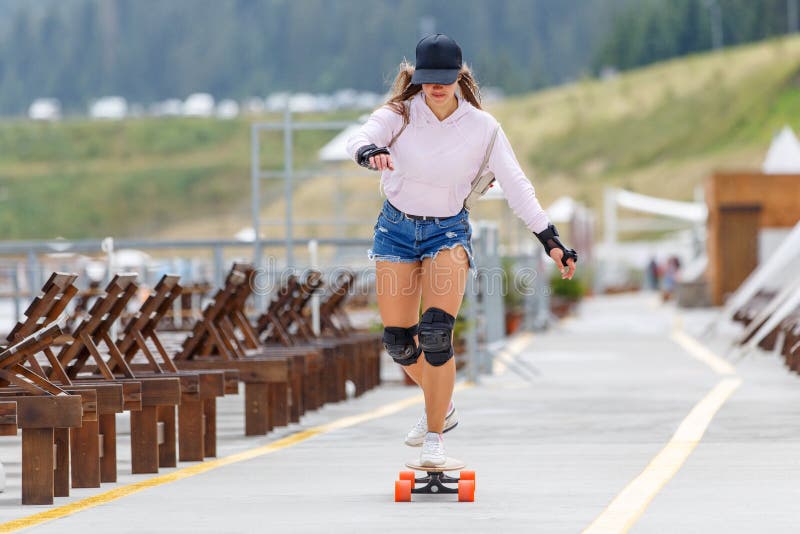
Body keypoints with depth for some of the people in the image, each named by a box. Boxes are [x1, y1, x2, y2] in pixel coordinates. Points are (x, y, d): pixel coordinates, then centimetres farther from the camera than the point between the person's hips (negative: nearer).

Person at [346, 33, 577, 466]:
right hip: (396, 227, 2)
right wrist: (371, 153, -57)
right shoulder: (399, 115, -12)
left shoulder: (481, 127, -10)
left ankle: (434, 438, -10)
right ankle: (442, 408, 30)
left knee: (435, 333, -20)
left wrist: (550, 241, -18)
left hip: (448, 231, -2)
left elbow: (516, 185, -11)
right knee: (397, 340, 2)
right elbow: (359, 139, -32)